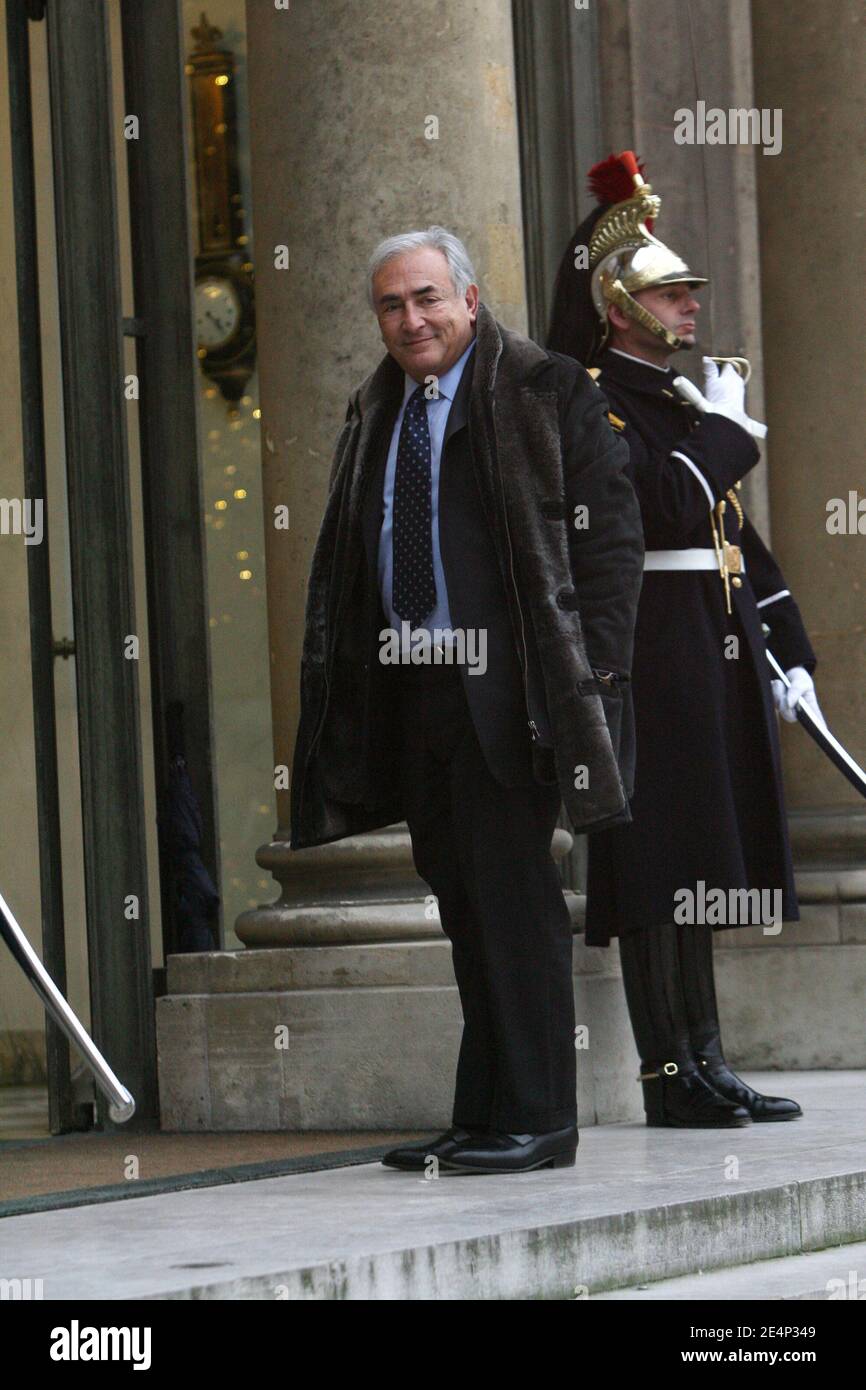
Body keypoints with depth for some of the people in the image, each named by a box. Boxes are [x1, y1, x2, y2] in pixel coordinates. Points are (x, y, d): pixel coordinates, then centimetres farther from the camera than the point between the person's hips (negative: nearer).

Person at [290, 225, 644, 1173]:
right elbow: (342, 559, 19)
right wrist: (342, 679, 9)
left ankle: (536, 1118, -2)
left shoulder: (547, 395, -3)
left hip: (504, 691, -7)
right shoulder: (374, 415, 16)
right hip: (409, 689, 7)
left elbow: (611, 537, -6)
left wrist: (593, 669, -13)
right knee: (463, 904, 10)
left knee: (512, 898, -7)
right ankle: (481, 1117, 15)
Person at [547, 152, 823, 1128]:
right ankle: (670, 1075, -4)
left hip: (717, 663, 9)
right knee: (659, 862, -7)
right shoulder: (595, 399, -6)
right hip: (652, 657, -9)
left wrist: (788, 651, 19)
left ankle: (705, 1065, 14)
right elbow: (664, 500, -22)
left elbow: (735, 533, 23)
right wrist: (722, 427, -9)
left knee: (698, 864, 10)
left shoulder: (680, 404, 21)